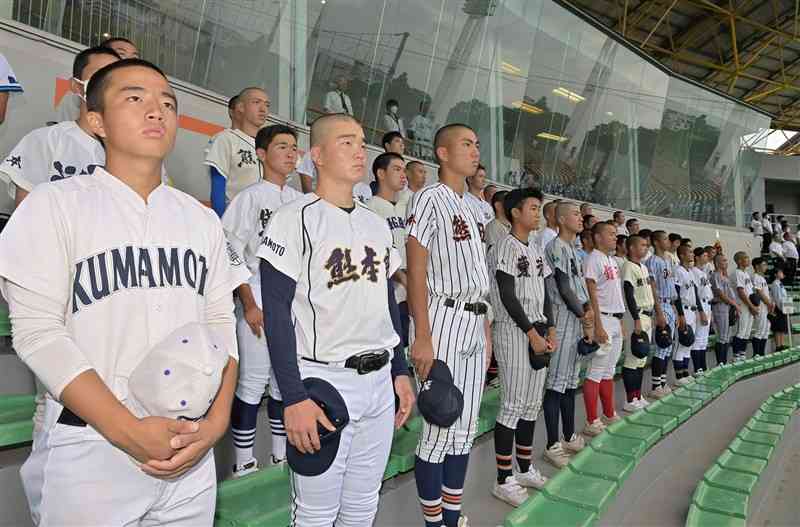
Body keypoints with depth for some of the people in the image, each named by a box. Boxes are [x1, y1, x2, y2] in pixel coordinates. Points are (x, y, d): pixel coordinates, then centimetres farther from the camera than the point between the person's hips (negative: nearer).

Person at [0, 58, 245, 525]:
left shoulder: (202, 219, 7)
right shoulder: (56, 204, -4)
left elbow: (221, 322, 4)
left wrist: (218, 421, -9)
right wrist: (130, 432, -18)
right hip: (89, 453, -3)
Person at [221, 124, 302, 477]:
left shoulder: (300, 201, 12)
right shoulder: (250, 198, -4)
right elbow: (233, 257, -8)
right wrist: (249, 305, -13)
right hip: (259, 297, -5)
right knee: (253, 379, -1)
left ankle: (282, 452, 27)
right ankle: (244, 462, 13)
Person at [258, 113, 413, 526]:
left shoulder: (377, 224, 12)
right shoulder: (295, 218, -9)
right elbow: (276, 312, -14)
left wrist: (400, 370, 13)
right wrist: (294, 397, -19)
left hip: (379, 381, 7)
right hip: (323, 380, -6)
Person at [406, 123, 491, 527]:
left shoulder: (472, 209, 18)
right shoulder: (430, 199, -6)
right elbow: (416, 272, -14)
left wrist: (487, 331, 17)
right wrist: (422, 337, -19)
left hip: (475, 323, 8)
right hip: (443, 319, -8)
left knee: (465, 429, 13)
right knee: (440, 428, 0)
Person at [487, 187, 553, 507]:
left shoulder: (536, 251, 16)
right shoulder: (506, 246, -9)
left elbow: (544, 295, 17)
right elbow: (508, 297, -15)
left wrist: (550, 330, 6)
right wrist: (532, 333, -15)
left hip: (538, 332, 8)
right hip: (513, 332, -8)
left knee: (533, 404, 13)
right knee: (513, 405, -5)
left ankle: (525, 469, 26)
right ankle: (503, 480, 4)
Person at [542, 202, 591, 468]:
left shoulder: (573, 249, 17)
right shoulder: (556, 247, -11)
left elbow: (580, 287, 16)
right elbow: (563, 289, -15)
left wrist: (587, 311, -3)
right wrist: (585, 319, -6)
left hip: (577, 321, 9)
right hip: (561, 321, -9)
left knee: (571, 381, 15)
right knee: (557, 382, -5)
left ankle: (569, 437, 26)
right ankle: (552, 445, 2)